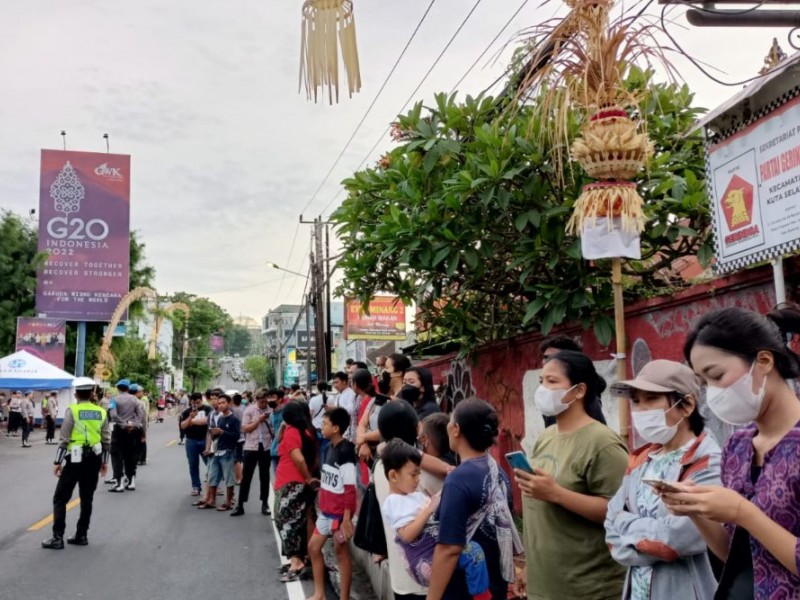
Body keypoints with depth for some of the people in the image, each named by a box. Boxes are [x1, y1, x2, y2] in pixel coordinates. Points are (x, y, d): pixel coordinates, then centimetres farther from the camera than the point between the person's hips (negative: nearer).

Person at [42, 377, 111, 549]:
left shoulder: (72, 410, -8)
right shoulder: (101, 412, 4)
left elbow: (64, 439, -10)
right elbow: (106, 440, 6)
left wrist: (58, 461, -4)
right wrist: (104, 461, 15)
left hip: (75, 460, -4)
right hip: (93, 460, 4)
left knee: (60, 498, 6)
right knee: (87, 499, 13)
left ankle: (57, 537, 3)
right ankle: (82, 535, 18)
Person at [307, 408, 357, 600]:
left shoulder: (345, 451, -19)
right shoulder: (329, 448, 6)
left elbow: (350, 488, -20)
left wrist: (347, 518, -20)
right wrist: (321, 507, 18)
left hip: (340, 512, -9)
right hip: (326, 511, 9)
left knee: (341, 552, 2)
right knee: (313, 547, 15)